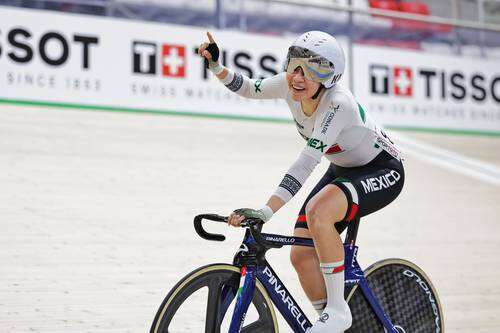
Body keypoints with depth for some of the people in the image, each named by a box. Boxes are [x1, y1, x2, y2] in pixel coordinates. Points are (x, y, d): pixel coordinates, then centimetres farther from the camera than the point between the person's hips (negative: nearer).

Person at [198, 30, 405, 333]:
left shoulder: (338, 104, -34)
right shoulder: (289, 85, -13)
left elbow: (306, 165, -42)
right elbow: (249, 89, 7)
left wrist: (265, 213, -49)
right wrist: (216, 66, -10)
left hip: (383, 172, -8)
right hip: (343, 169, 8)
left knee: (318, 212, -35)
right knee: (302, 254, -5)